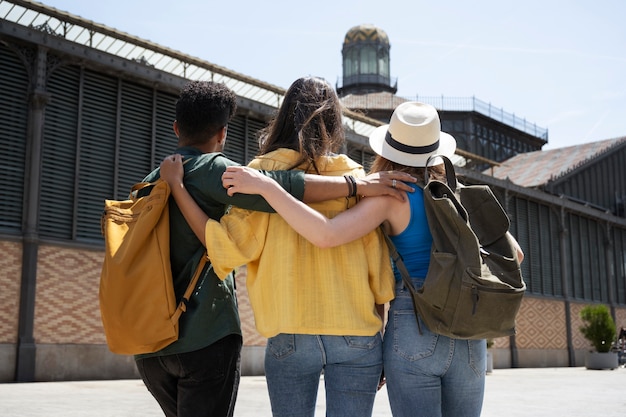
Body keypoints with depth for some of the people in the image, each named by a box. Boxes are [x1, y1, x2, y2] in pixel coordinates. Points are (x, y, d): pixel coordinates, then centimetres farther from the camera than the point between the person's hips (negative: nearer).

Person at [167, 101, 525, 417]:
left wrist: (265, 186, -18)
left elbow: (326, 235, -21)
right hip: (468, 332, 4)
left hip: (414, 330, -4)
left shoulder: (392, 196, -6)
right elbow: (513, 255, 11)